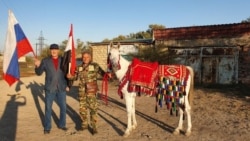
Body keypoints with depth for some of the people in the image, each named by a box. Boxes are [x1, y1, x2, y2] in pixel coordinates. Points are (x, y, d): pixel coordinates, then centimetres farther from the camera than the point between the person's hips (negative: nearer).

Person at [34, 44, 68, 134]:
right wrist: (38, 66, -23)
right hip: (50, 88, -1)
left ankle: (62, 125, 27)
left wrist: (67, 85, 5)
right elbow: (39, 73, -4)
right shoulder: (45, 61, -1)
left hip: (61, 88, 2)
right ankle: (47, 127, 21)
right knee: (48, 108, 6)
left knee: (63, 107, 9)